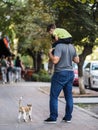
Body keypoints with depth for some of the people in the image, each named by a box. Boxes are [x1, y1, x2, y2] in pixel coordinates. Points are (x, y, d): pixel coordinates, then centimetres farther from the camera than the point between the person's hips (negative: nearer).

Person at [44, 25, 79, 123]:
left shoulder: (59, 46, -15)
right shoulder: (72, 47, 8)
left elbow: (55, 60, -22)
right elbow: (77, 60, 16)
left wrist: (50, 53, -6)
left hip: (60, 74, -7)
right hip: (70, 73, 7)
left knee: (54, 96, 1)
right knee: (69, 96, 10)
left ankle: (53, 118, 2)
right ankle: (68, 117, 13)